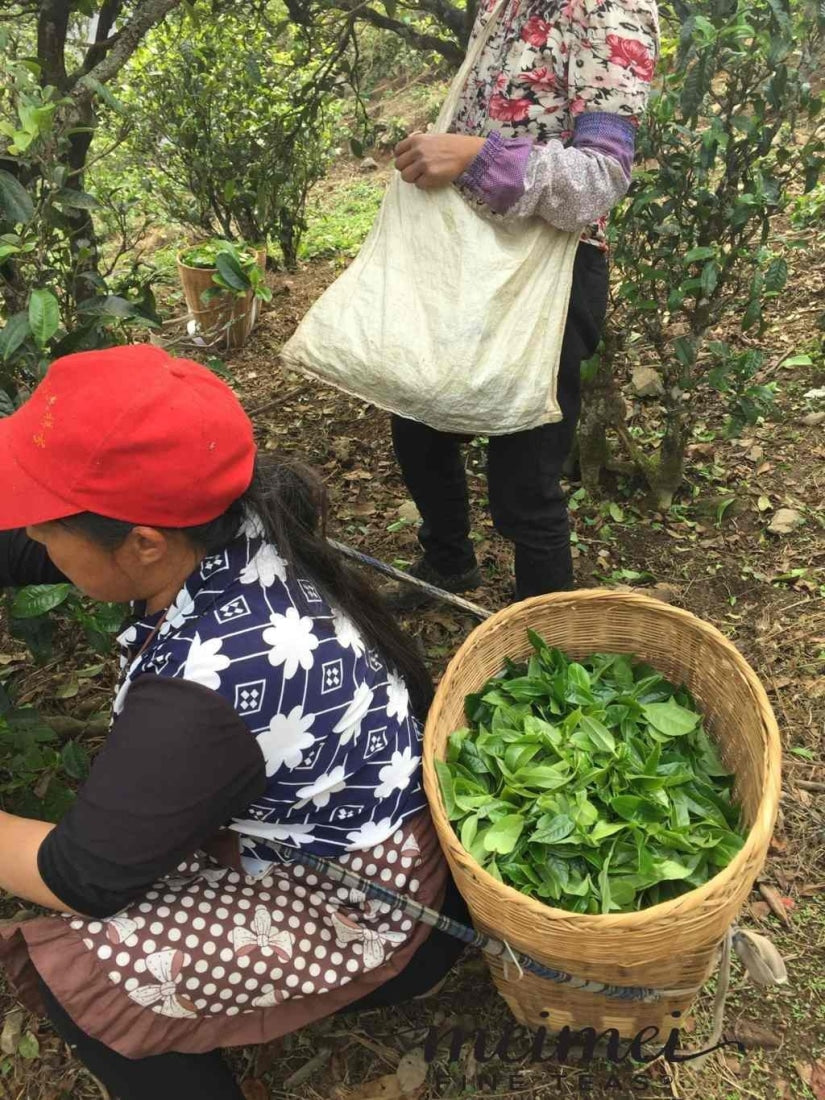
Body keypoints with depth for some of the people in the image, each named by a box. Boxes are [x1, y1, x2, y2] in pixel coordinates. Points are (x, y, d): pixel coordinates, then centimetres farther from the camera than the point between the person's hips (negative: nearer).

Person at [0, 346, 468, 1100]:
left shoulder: (204, 690, -38)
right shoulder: (229, 523, -17)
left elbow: (83, 881, -20)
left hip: (362, 899, -7)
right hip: (370, 815, 8)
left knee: (68, 971, -4)